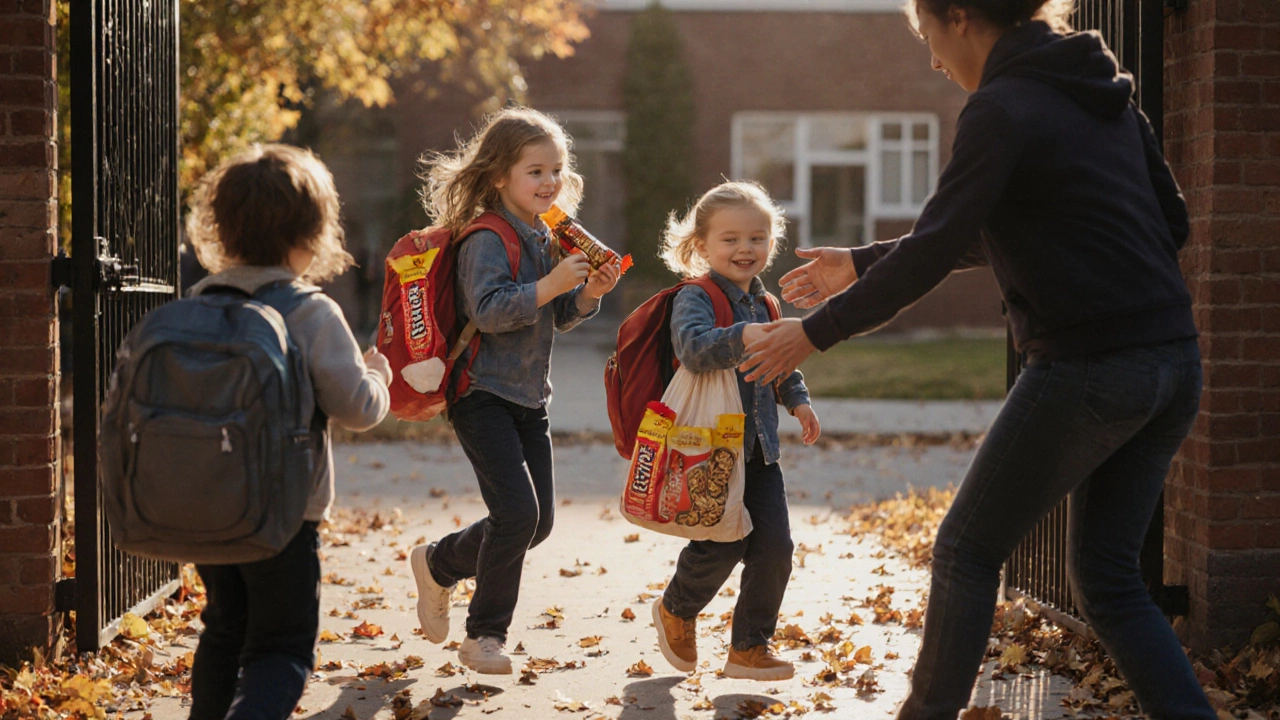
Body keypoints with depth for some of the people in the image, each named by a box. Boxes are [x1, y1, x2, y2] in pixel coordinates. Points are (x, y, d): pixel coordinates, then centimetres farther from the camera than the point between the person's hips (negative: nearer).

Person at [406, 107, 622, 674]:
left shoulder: (547, 238, 11)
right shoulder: (487, 239, -15)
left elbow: (560, 318, 14)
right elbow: (488, 311, -26)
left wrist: (589, 293, -6)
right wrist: (552, 284, -32)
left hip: (529, 398, 9)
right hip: (483, 394, -8)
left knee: (539, 519, 7)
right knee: (517, 510, -16)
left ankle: (437, 564, 28)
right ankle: (484, 637, 4)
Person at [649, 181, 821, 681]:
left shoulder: (762, 305, 14)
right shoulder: (694, 298, -11)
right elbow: (693, 349, -31)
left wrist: (797, 398, 16)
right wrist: (742, 337, -45)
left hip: (758, 447, 7)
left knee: (775, 546, 0)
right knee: (722, 545, -7)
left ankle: (750, 647, 13)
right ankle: (676, 612, 24)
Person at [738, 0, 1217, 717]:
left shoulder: (1003, 108, -11)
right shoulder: (1105, 91, 15)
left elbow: (933, 253, -14)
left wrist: (816, 331, -3)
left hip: (1089, 368, -8)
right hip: (1174, 362, 8)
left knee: (968, 551, 9)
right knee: (1108, 577, 14)